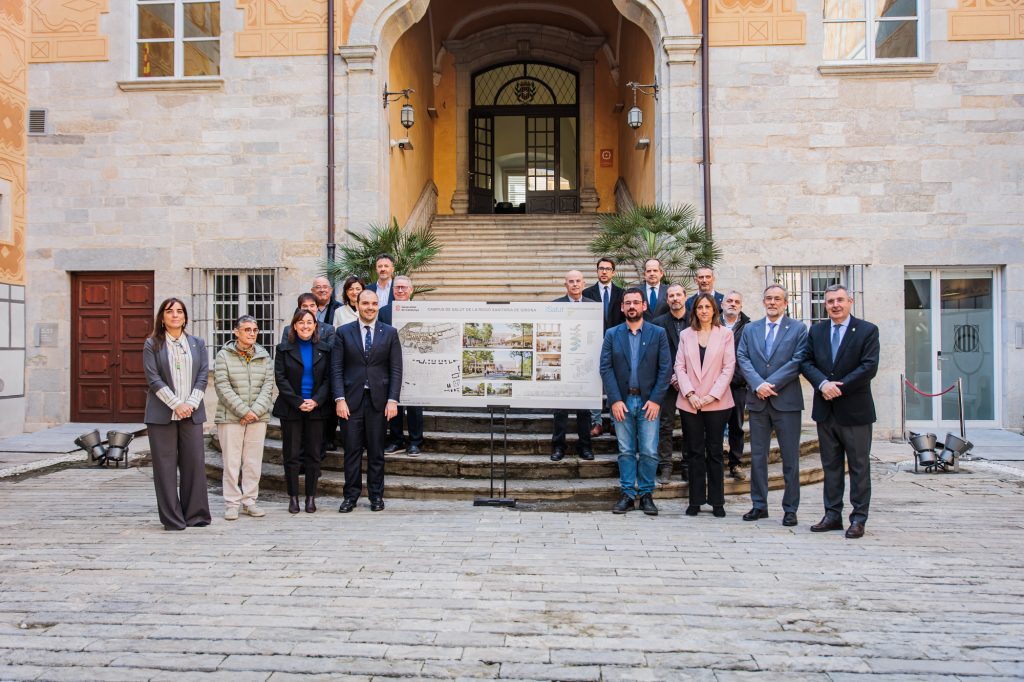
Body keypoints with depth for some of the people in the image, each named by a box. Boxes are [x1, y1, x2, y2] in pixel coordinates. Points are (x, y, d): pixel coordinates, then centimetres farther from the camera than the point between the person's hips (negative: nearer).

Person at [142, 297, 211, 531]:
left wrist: (191, 403, -8)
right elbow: (153, 378, -5)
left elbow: (203, 375, 5)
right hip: (162, 413, -2)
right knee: (165, 465, 1)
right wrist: (176, 404, -13)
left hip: (192, 413, 2)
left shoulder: (197, 343, 13)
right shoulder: (152, 344, 4)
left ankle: (195, 515, 12)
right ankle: (172, 518, 7)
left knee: (195, 463, 2)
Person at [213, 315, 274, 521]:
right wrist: (243, 411, -13)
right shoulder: (224, 356, 0)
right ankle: (231, 504, 8)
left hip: (258, 418, 3)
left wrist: (255, 411, -10)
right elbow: (223, 387, -8)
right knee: (232, 461, -1)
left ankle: (249, 501, 15)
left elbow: (268, 386, 4)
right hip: (230, 417, -3)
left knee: (254, 462, 5)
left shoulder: (264, 357, 10)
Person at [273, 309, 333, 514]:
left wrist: (316, 401, -11)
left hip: (316, 408, 1)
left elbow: (327, 378, 4)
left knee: (313, 454, 4)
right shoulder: (284, 348, 2)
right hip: (290, 409, -1)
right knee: (292, 455, 2)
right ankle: (293, 496, 10)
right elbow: (280, 378, -3)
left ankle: (311, 496, 13)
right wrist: (298, 402, -12)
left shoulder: (324, 349, 6)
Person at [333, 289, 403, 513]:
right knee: (352, 450, 3)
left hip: (378, 400, 0)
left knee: (376, 451, 6)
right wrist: (340, 398, -8)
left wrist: (393, 400, -6)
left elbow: (396, 369, 2)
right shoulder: (343, 332, 5)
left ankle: (376, 496, 16)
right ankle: (351, 496, 13)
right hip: (352, 399, 0)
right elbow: (336, 368, 1)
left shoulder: (390, 333, 5)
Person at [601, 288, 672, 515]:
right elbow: (606, 368, 0)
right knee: (626, 451, 7)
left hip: (649, 401, -1)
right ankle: (627, 494, 14)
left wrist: (656, 400, -9)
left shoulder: (658, 333, 4)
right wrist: (615, 400, -9)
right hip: (622, 401, 1)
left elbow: (665, 368, -1)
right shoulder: (612, 334, 6)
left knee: (649, 452, 0)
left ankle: (646, 495, 13)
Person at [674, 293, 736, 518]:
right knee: (694, 452, 6)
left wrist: (712, 395, -10)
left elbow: (729, 367, -2)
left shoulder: (725, 334, 3)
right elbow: (679, 366, 5)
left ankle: (717, 501, 12)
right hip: (689, 403, 2)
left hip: (716, 402, -2)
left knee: (714, 452, 3)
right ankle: (696, 500, 12)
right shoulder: (685, 335, 9)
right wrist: (689, 394, -8)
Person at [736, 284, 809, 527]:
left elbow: (798, 361, -8)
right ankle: (759, 505, 17)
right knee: (757, 456, 8)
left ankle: (790, 508, 11)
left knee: (790, 457, 2)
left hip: (786, 400, -3)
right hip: (757, 400, 3)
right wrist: (758, 384, -13)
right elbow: (742, 358, 2)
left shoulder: (798, 329, 2)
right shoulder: (750, 329, 12)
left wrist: (771, 383, -14)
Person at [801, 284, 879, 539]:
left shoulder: (867, 330, -4)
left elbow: (869, 367, -13)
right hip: (825, 410, 4)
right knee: (831, 465, 11)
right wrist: (823, 383, -15)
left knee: (859, 466, 4)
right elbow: (807, 362, 3)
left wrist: (840, 387, -17)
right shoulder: (816, 331, 9)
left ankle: (858, 518, 11)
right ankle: (832, 515, 19)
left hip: (855, 410, -4)